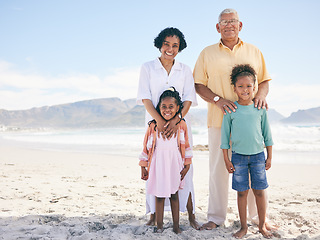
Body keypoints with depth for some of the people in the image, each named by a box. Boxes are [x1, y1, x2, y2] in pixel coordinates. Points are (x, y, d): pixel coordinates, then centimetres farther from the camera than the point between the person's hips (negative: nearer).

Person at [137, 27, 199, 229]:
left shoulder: (185, 70, 10)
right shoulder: (148, 68, 6)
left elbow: (189, 99, 1)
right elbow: (145, 97, -3)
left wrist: (176, 120, -16)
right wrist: (159, 120, -18)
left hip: (180, 124, 1)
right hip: (155, 123, 0)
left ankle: (191, 214, 7)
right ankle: (154, 214, 9)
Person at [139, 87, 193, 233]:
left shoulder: (181, 125, -3)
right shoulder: (153, 126, -6)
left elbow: (185, 146, 4)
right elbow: (147, 147, 0)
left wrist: (187, 166, 4)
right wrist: (143, 168, 1)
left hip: (174, 165, 1)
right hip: (158, 165, -1)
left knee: (174, 194, 12)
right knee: (159, 196, 6)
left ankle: (176, 225, 24)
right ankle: (159, 225, 20)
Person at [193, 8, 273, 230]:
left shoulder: (254, 52, 15)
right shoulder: (207, 53, 10)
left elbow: (264, 80, 16)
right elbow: (199, 85, 6)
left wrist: (261, 95, -7)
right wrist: (218, 99, -10)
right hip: (219, 120, -1)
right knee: (218, 168, 2)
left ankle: (258, 215, 21)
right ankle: (216, 217, 15)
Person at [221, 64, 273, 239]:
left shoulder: (260, 108, 1)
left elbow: (267, 133, 7)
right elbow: (225, 135, 0)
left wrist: (269, 157, 7)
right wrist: (226, 159, -1)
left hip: (258, 155, 1)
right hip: (239, 156, -1)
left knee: (259, 191, 6)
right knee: (242, 192, 5)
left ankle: (262, 225, 21)